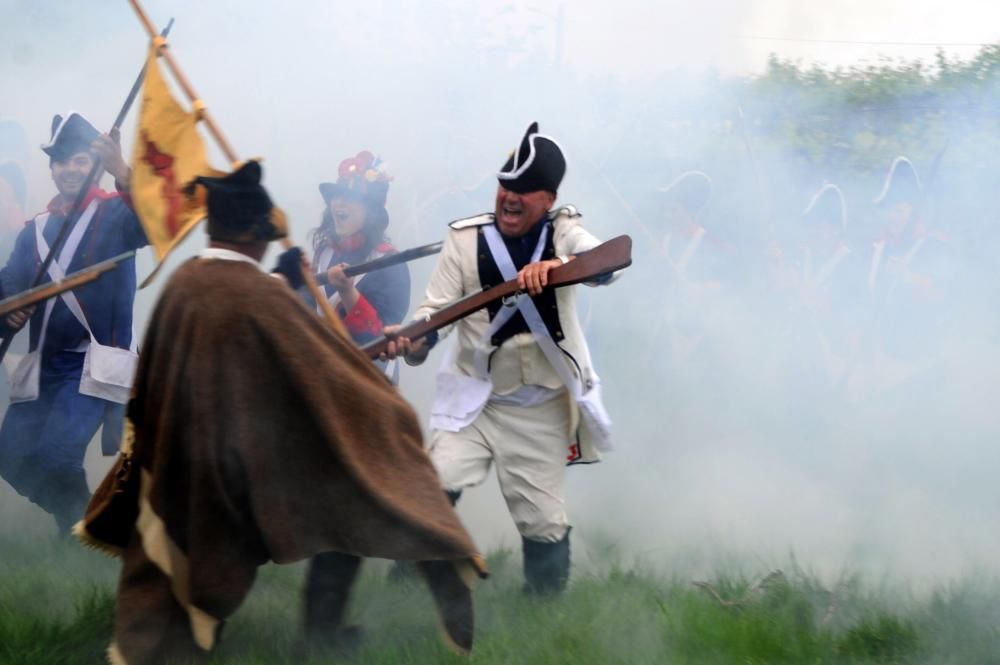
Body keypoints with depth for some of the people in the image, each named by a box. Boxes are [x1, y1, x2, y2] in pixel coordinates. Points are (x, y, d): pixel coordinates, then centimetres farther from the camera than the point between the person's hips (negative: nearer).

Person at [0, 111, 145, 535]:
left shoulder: (115, 214, -1)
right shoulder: (36, 230, 14)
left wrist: (122, 173, -41)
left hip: (94, 364, -6)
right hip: (44, 365, 6)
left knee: (55, 456, -21)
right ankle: (74, 518, 26)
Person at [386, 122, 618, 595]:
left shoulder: (563, 233, -5)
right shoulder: (465, 238, -4)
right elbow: (438, 307, -10)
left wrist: (557, 266, -46)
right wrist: (414, 340, -33)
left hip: (540, 409, 0)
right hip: (473, 396, 0)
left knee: (544, 520, 4)